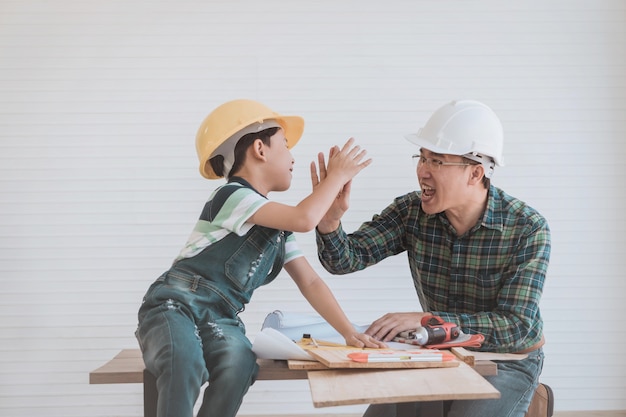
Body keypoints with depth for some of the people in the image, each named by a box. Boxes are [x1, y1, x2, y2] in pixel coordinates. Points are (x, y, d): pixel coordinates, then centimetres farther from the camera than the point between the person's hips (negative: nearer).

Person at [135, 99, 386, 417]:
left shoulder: (277, 226, 17)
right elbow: (305, 218, -23)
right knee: (185, 363, -39)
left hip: (220, 319, 6)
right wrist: (337, 175, -7)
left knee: (239, 363, -30)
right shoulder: (233, 196, -10)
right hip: (174, 306, -6)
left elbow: (310, 282, 15)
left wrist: (348, 332, 3)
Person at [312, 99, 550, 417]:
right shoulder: (412, 211, -11)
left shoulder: (528, 228, -20)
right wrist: (329, 220, -36)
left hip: (508, 363, -2)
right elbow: (346, 258, -14)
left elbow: (517, 325, -25)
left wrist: (426, 320, -34)